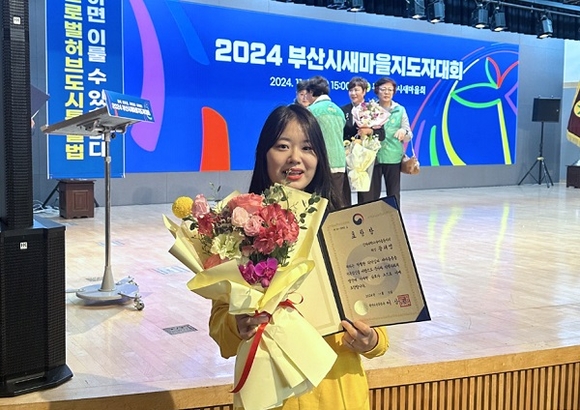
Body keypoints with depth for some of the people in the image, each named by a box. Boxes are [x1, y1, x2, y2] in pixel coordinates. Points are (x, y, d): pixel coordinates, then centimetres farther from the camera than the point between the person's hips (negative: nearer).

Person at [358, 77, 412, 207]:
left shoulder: (400, 110, 7)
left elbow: (408, 137, 5)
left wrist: (404, 131, -17)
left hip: (393, 157, 1)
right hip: (373, 157, 0)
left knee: (394, 195, 5)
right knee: (371, 195, 0)